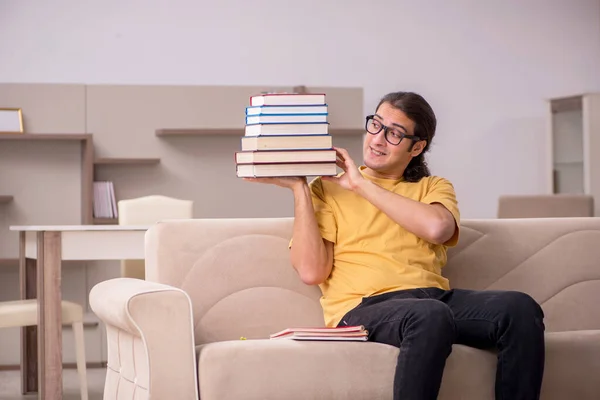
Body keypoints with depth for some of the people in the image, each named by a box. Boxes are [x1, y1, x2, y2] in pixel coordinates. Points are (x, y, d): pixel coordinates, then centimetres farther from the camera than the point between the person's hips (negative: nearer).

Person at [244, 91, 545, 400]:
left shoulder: (433, 187, 21)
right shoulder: (326, 187, 14)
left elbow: (437, 228, -6)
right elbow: (312, 271, -1)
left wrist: (361, 185, -1)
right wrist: (299, 188, -1)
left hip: (437, 297, 4)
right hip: (364, 306, -3)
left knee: (520, 308, -25)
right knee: (430, 315, -37)